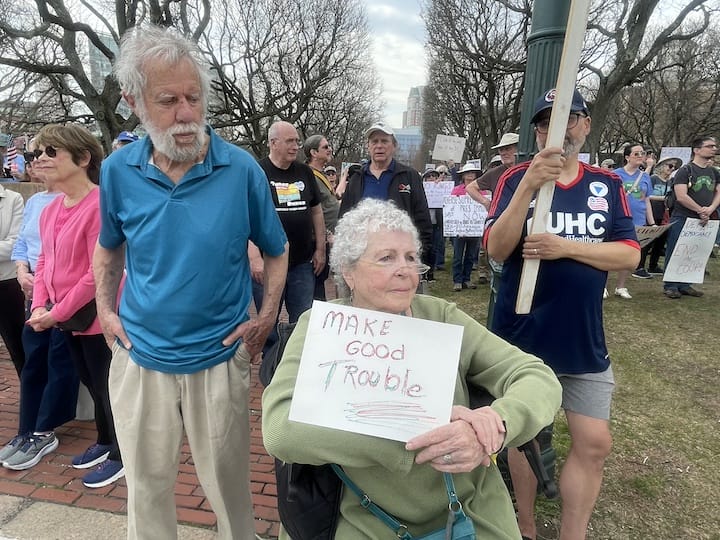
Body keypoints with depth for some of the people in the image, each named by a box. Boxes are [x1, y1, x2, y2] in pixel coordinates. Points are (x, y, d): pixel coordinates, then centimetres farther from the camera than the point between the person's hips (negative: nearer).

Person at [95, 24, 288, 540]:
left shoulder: (241, 169, -11)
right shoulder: (118, 171, -5)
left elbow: (277, 250, 0)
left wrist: (267, 317, -8)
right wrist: (106, 311, 4)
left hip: (219, 357, -2)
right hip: (140, 356, 2)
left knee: (228, 482, 16)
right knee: (147, 484, 21)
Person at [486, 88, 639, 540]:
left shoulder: (608, 185, 3)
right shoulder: (516, 178, -5)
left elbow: (630, 255, -4)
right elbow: (497, 249, -17)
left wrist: (566, 247, -19)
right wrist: (528, 186, -28)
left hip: (583, 340, 3)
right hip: (522, 337, -2)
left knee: (594, 444, 6)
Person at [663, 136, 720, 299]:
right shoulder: (685, 170, -7)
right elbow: (681, 196, -16)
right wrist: (701, 210, -12)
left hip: (702, 221, 7)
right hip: (682, 219, -6)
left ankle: (684, 285, 18)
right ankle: (670, 286, 3)